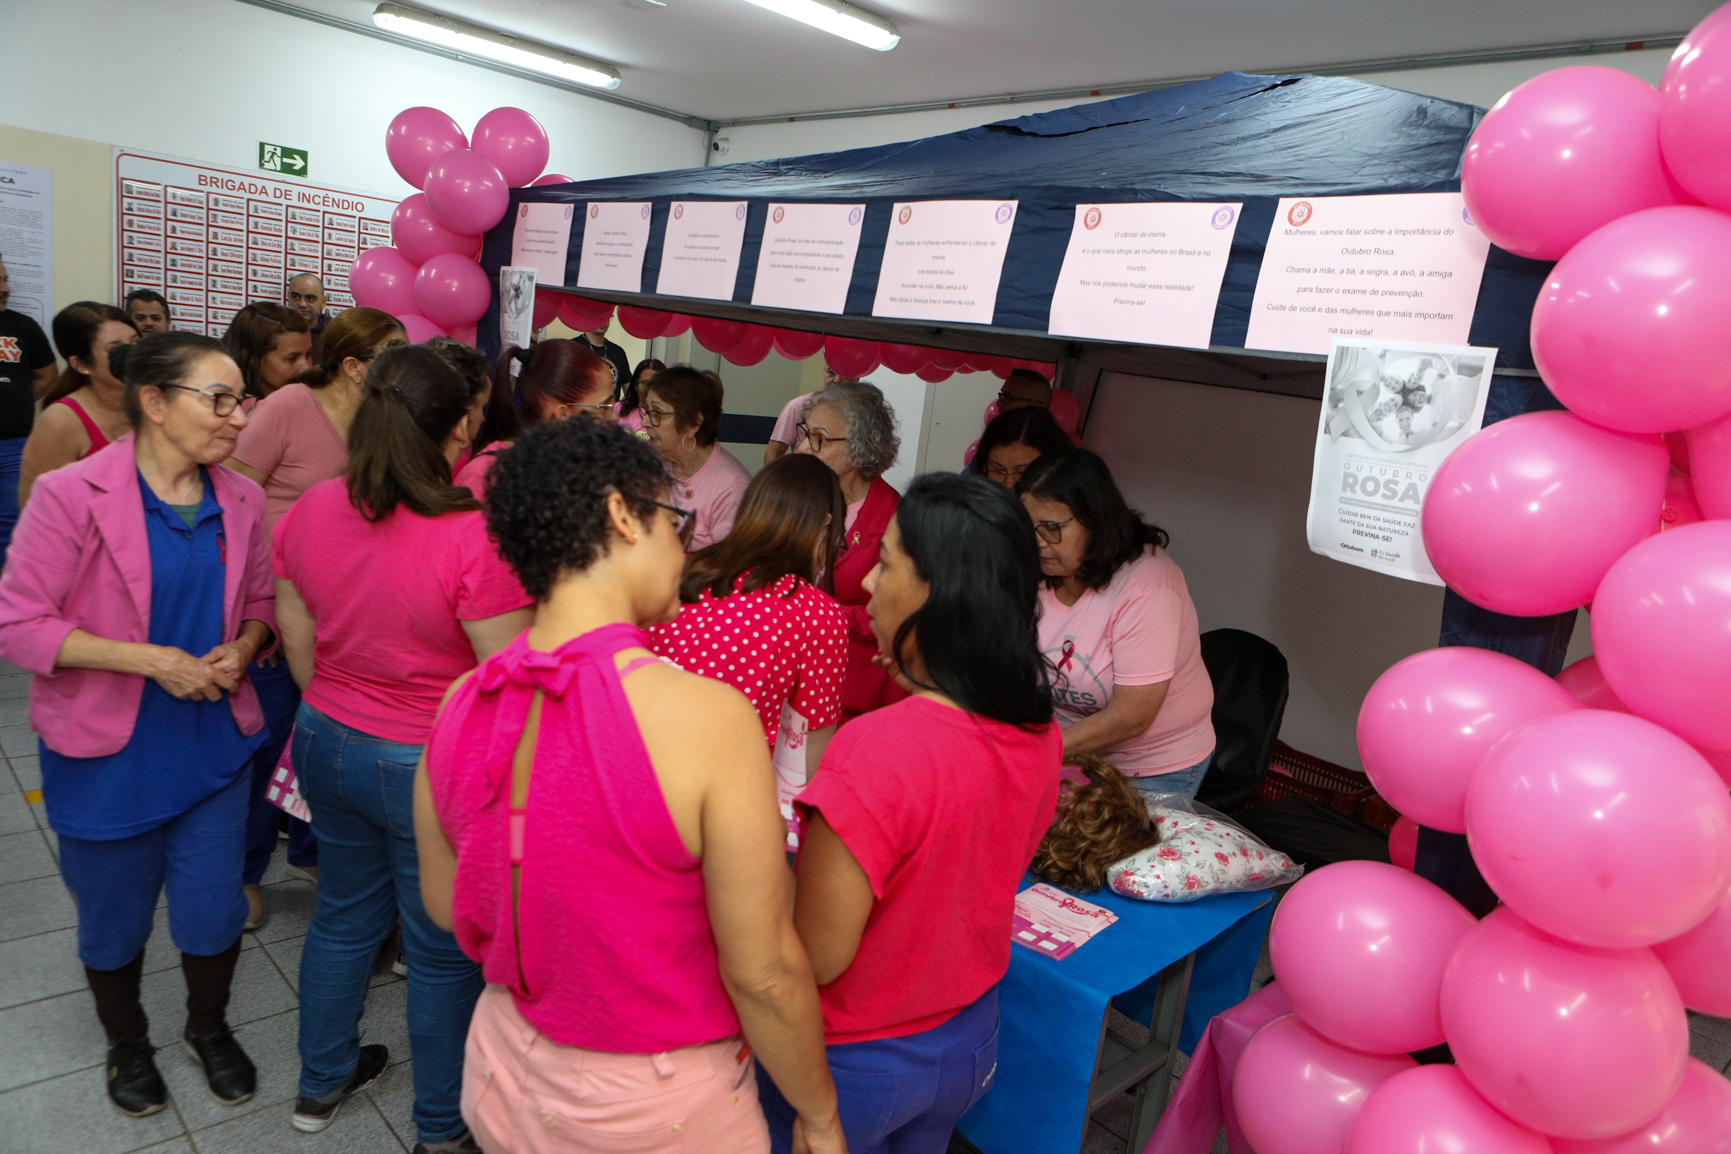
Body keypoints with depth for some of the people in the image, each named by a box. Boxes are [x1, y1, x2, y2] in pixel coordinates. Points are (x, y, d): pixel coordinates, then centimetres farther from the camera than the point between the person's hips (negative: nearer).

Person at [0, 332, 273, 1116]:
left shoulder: (240, 501, -4)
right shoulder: (71, 495, -17)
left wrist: (240, 649, -11)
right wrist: (148, 659, -22)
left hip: (214, 746, 3)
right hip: (108, 757, -3)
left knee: (215, 912, 13)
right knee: (115, 919, 18)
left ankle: (208, 1027, 43)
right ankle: (127, 1042, 47)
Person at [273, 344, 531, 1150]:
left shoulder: (311, 510, -6)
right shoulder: (474, 538, -27)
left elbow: (296, 635, 6)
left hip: (329, 743, 6)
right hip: (431, 768, -6)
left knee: (344, 912, 27)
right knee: (444, 951, 14)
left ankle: (321, 1082, 48)